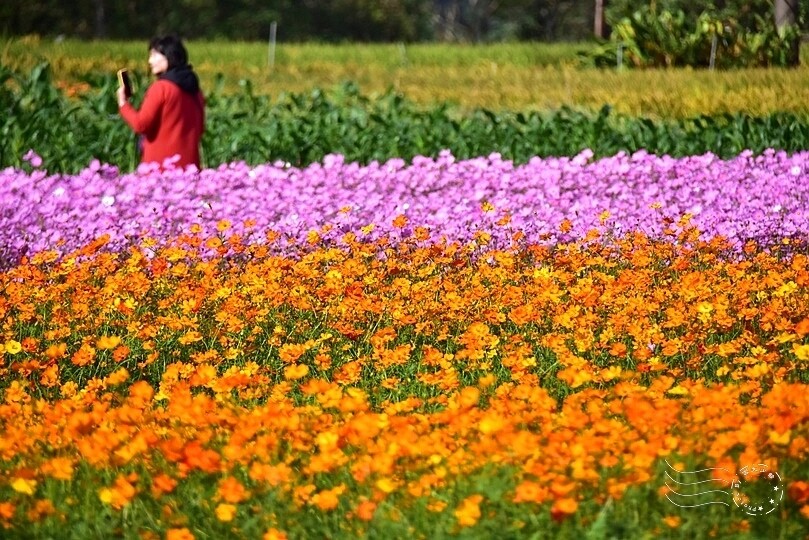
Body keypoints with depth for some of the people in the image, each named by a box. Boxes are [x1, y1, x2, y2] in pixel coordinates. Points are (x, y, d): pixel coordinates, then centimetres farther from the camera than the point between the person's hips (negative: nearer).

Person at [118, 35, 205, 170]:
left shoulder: (161, 88, -10)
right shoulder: (193, 89, 12)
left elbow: (141, 124, -13)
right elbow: (200, 127, 19)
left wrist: (123, 105, 1)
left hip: (162, 163, -7)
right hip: (188, 163, 7)